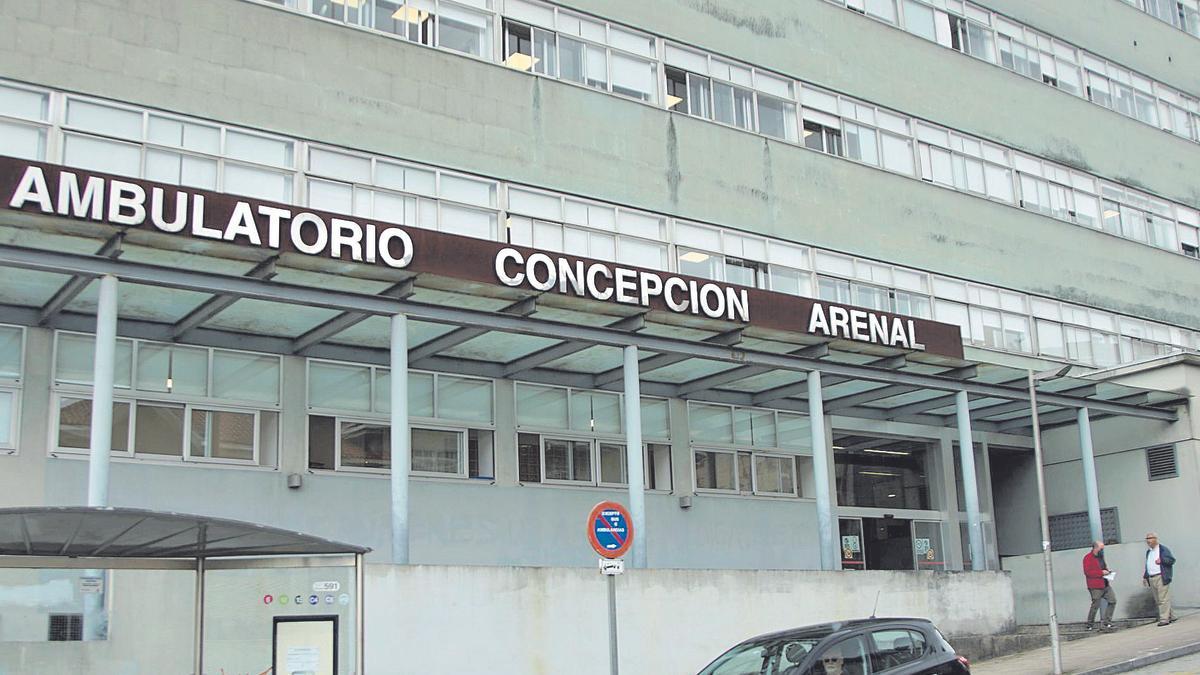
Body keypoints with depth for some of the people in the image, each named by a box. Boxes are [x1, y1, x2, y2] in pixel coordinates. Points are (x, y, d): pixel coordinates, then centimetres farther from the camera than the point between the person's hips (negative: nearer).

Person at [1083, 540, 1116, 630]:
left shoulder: (1100, 556, 16)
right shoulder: (1088, 558, -12)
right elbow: (1087, 572, -21)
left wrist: (1106, 569, 9)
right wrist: (1101, 572, -22)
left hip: (1105, 585, 9)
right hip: (1095, 587, -9)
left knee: (1113, 600, 6)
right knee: (1095, 605, -3)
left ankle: (1105, 622, 13)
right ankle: (1090, 625, 10)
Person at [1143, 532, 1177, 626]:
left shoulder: (1163, 549, -2)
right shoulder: (1148, 552, 21)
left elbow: (1172, 560, -8)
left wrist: (1162, 560, -22)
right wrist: (1145, 576, 21)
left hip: (1161, 577, -8)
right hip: (1152, 579, 8)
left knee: (1163, 599, -9)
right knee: (1158, 600, 9)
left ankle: (1164, 619, -9)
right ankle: (1171, 616, 19)